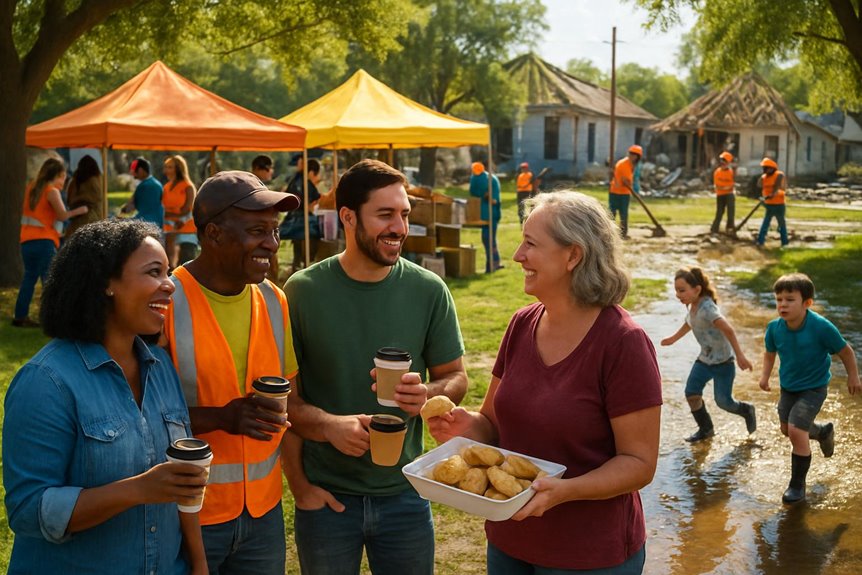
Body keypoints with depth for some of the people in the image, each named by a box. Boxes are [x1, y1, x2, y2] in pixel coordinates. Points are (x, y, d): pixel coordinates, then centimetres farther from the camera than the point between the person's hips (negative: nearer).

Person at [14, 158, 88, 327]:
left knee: (29, 278, 15)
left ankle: (20, 316, 16)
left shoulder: (31, 189, 14)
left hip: (26, 240, 7)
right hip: (44, 241, -7)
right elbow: (63, 215, -16)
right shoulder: (52, 192, -7)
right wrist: (78, 211, -1)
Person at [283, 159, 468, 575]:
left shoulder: (429, 290, -6)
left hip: (404, 493, 1)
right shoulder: (303, 291, -9)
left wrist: (427, 394, -20)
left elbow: (456, 378, 2)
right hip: (326, 496, -1)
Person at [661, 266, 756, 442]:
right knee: (691, 393, 0)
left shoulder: (707, 308, -28)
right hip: (704, 359, 8)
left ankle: (747, 410, 32)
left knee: (723, 401, 0)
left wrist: (740, 356, -38)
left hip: (722, 361, -8)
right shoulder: (692, 307, 0)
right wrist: (673, 339, 34)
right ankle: (705, 429, 19)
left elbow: (728, 329, -35)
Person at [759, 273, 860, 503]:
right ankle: (823, 431, 53)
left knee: (796, 431, -17)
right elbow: (770, 352, 6)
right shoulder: (775, 328, -15)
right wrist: (766, 375, -6)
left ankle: (797, 485, 1)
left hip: (813, 388, -6)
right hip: (788, 386, 6)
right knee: (787, 430, 20)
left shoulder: (821, 327, -28)